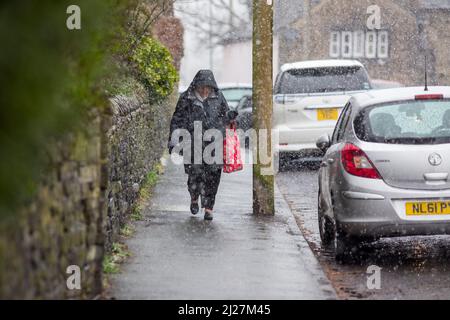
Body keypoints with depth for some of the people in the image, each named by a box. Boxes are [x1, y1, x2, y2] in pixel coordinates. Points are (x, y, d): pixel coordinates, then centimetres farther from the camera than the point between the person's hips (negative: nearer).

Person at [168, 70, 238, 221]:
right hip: (193, 144, -1)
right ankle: (194, 198, 26)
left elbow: (225, 116, 20)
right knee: (195, 173, -5)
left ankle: (208, 208, 5)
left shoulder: (218, 97, 7)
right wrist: (173, 141, 1)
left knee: (212, 176, -3)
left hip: (214, 143, 1)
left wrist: (230, 116, -3)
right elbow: (176, 121, 6)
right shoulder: (186, 99, 2)